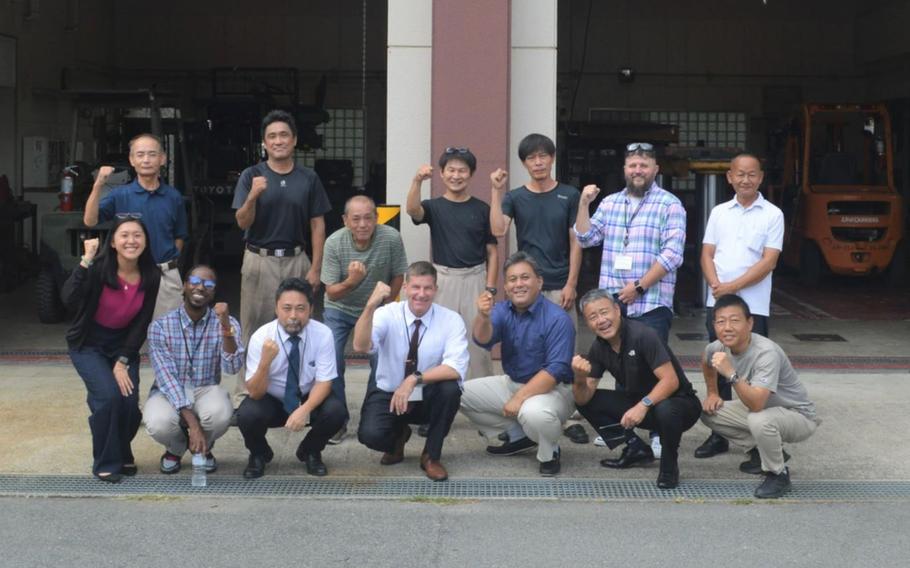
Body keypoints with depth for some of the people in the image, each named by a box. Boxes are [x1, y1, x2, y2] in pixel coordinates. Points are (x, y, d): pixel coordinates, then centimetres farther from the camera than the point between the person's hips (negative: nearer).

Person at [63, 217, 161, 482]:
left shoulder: (151, 277, -10)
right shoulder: (98, 268, -20)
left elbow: (141, 323, -4)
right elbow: (68, 300, -36)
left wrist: (123, 361, -10)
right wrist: (86, 261, -41)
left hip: (124, 344, 3)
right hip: (88, 345, -3)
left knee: (130, 404, -11)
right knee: (108, 396, -23)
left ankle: (122, 454, 21)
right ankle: (105, 464, -2)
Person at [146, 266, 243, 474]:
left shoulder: (225, 323, -6)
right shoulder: (160, 326, -11)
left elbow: (232, 368, -20)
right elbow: (166, 377, -20)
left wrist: (226, 328, -34)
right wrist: (192, 422, -30)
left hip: (206, 390, 1)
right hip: (169, 393, -1)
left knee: (220, 414, -35)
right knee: (158, 423, -35)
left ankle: (204, 448, 4)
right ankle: (176, 448, 6)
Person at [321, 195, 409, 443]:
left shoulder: (392, 239, -25)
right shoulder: (334, 243, -24)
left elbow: (397, 277, -8)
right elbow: (331, 292, -19)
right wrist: (350, 282, -39)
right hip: (340, 309, 0)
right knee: (331, 362, -13)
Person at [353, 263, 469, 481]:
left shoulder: (451, 320, -13)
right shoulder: (387, 314, -13)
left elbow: (457, 369, -26)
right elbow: (361, 346, -32)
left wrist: (414, 379, -35)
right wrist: (371, 306, -46)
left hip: (428, 397, 0)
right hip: (388, 394, 0)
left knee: (450, 387, -32)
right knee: (370, 434, -28)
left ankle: (431, 456, -7)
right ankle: (398, 436, 13)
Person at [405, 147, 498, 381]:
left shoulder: (482, 209, 5)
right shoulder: (434, 206, 3)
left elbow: (492, 252, 6)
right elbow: (413, 210, -21)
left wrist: (490, 288, -2)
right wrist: (417, 181, -37)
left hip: (475, 279, 0)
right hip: (443, 280, 0)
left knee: (477, 342, 1)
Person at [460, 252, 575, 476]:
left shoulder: (557, 319, -20)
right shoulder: (503, 310, -2)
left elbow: (556, 370, -26)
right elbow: (483, 340, -19)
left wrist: (519, 398, -30)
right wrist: (483, 316, -41)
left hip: (551, 388, -7)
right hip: (511, 382, 7)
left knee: (533, 412, -40)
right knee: (460, 393, 0)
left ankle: (549, 453, -5)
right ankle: (517, 436, 11)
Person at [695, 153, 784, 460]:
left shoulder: (772, 215, -1)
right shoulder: (719, 212, 10)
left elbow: (768, 262, -8)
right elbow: (707, 255, 8)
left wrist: (733, 287, -15)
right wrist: (717, 286, -11)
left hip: (753, 306, -4)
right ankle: (719, 433, 18)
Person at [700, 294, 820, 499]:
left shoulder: (766, 353, -33)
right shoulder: (719, 347, -12)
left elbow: (756, 404, -42)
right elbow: (706, 361, 15)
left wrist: (731, 373, -49)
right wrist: (712, 394, 10)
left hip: (798, 416, -8)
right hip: (760, 408, 8)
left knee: (760, 420, -37)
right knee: (709, 413, 0)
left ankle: (779, 474, -10)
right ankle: (763, 452, 13)